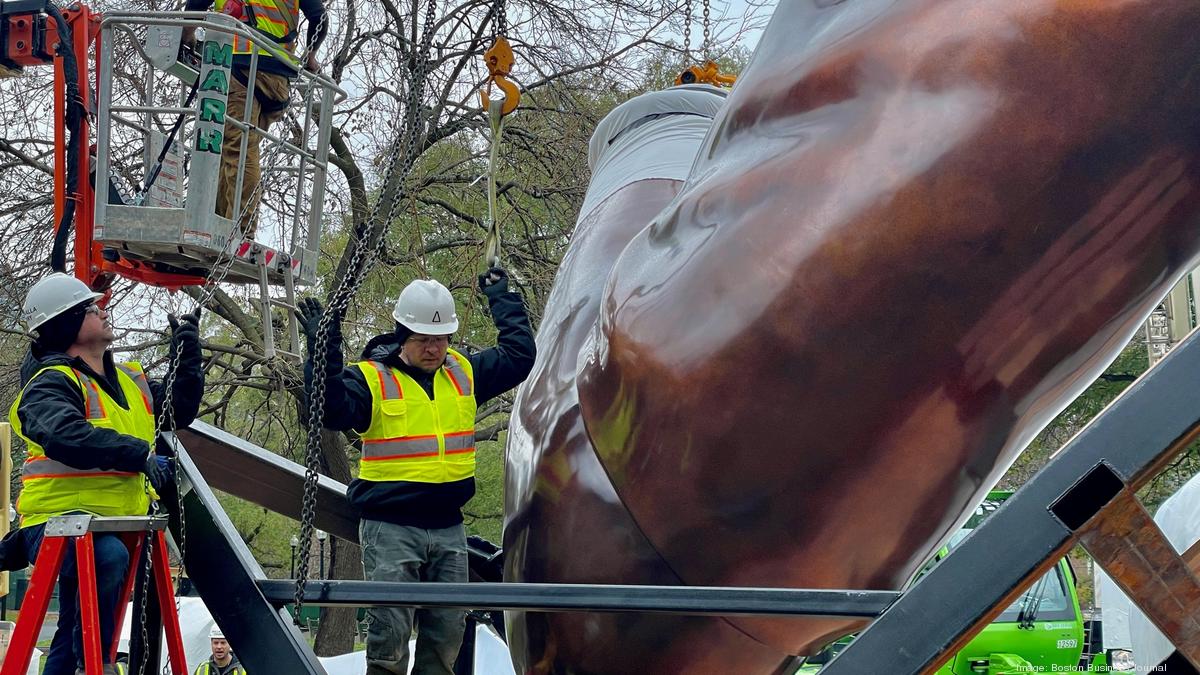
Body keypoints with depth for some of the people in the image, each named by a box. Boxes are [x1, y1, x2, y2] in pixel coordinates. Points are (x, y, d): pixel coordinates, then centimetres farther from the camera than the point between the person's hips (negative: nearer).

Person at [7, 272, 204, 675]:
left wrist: (186, 358, 9)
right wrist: (138, 454, -36)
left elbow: (179, 412, 21)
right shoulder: (51, 383, -13)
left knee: (73, 638, 16)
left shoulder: (129, 380, 14)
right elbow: (65, 435, -33)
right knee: (110, 557, -39)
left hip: (114, 527, 9)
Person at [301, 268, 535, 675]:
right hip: (390, 529, -5)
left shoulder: (464, 373, 10)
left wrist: (502, 299, 19)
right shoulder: (371, 378, -6)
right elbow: (333, 410, -22)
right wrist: (323, 353, -31)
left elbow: (519, 356, 17)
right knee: (389, 634, -5)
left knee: (446, 634, 10)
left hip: (448, 528, 5)